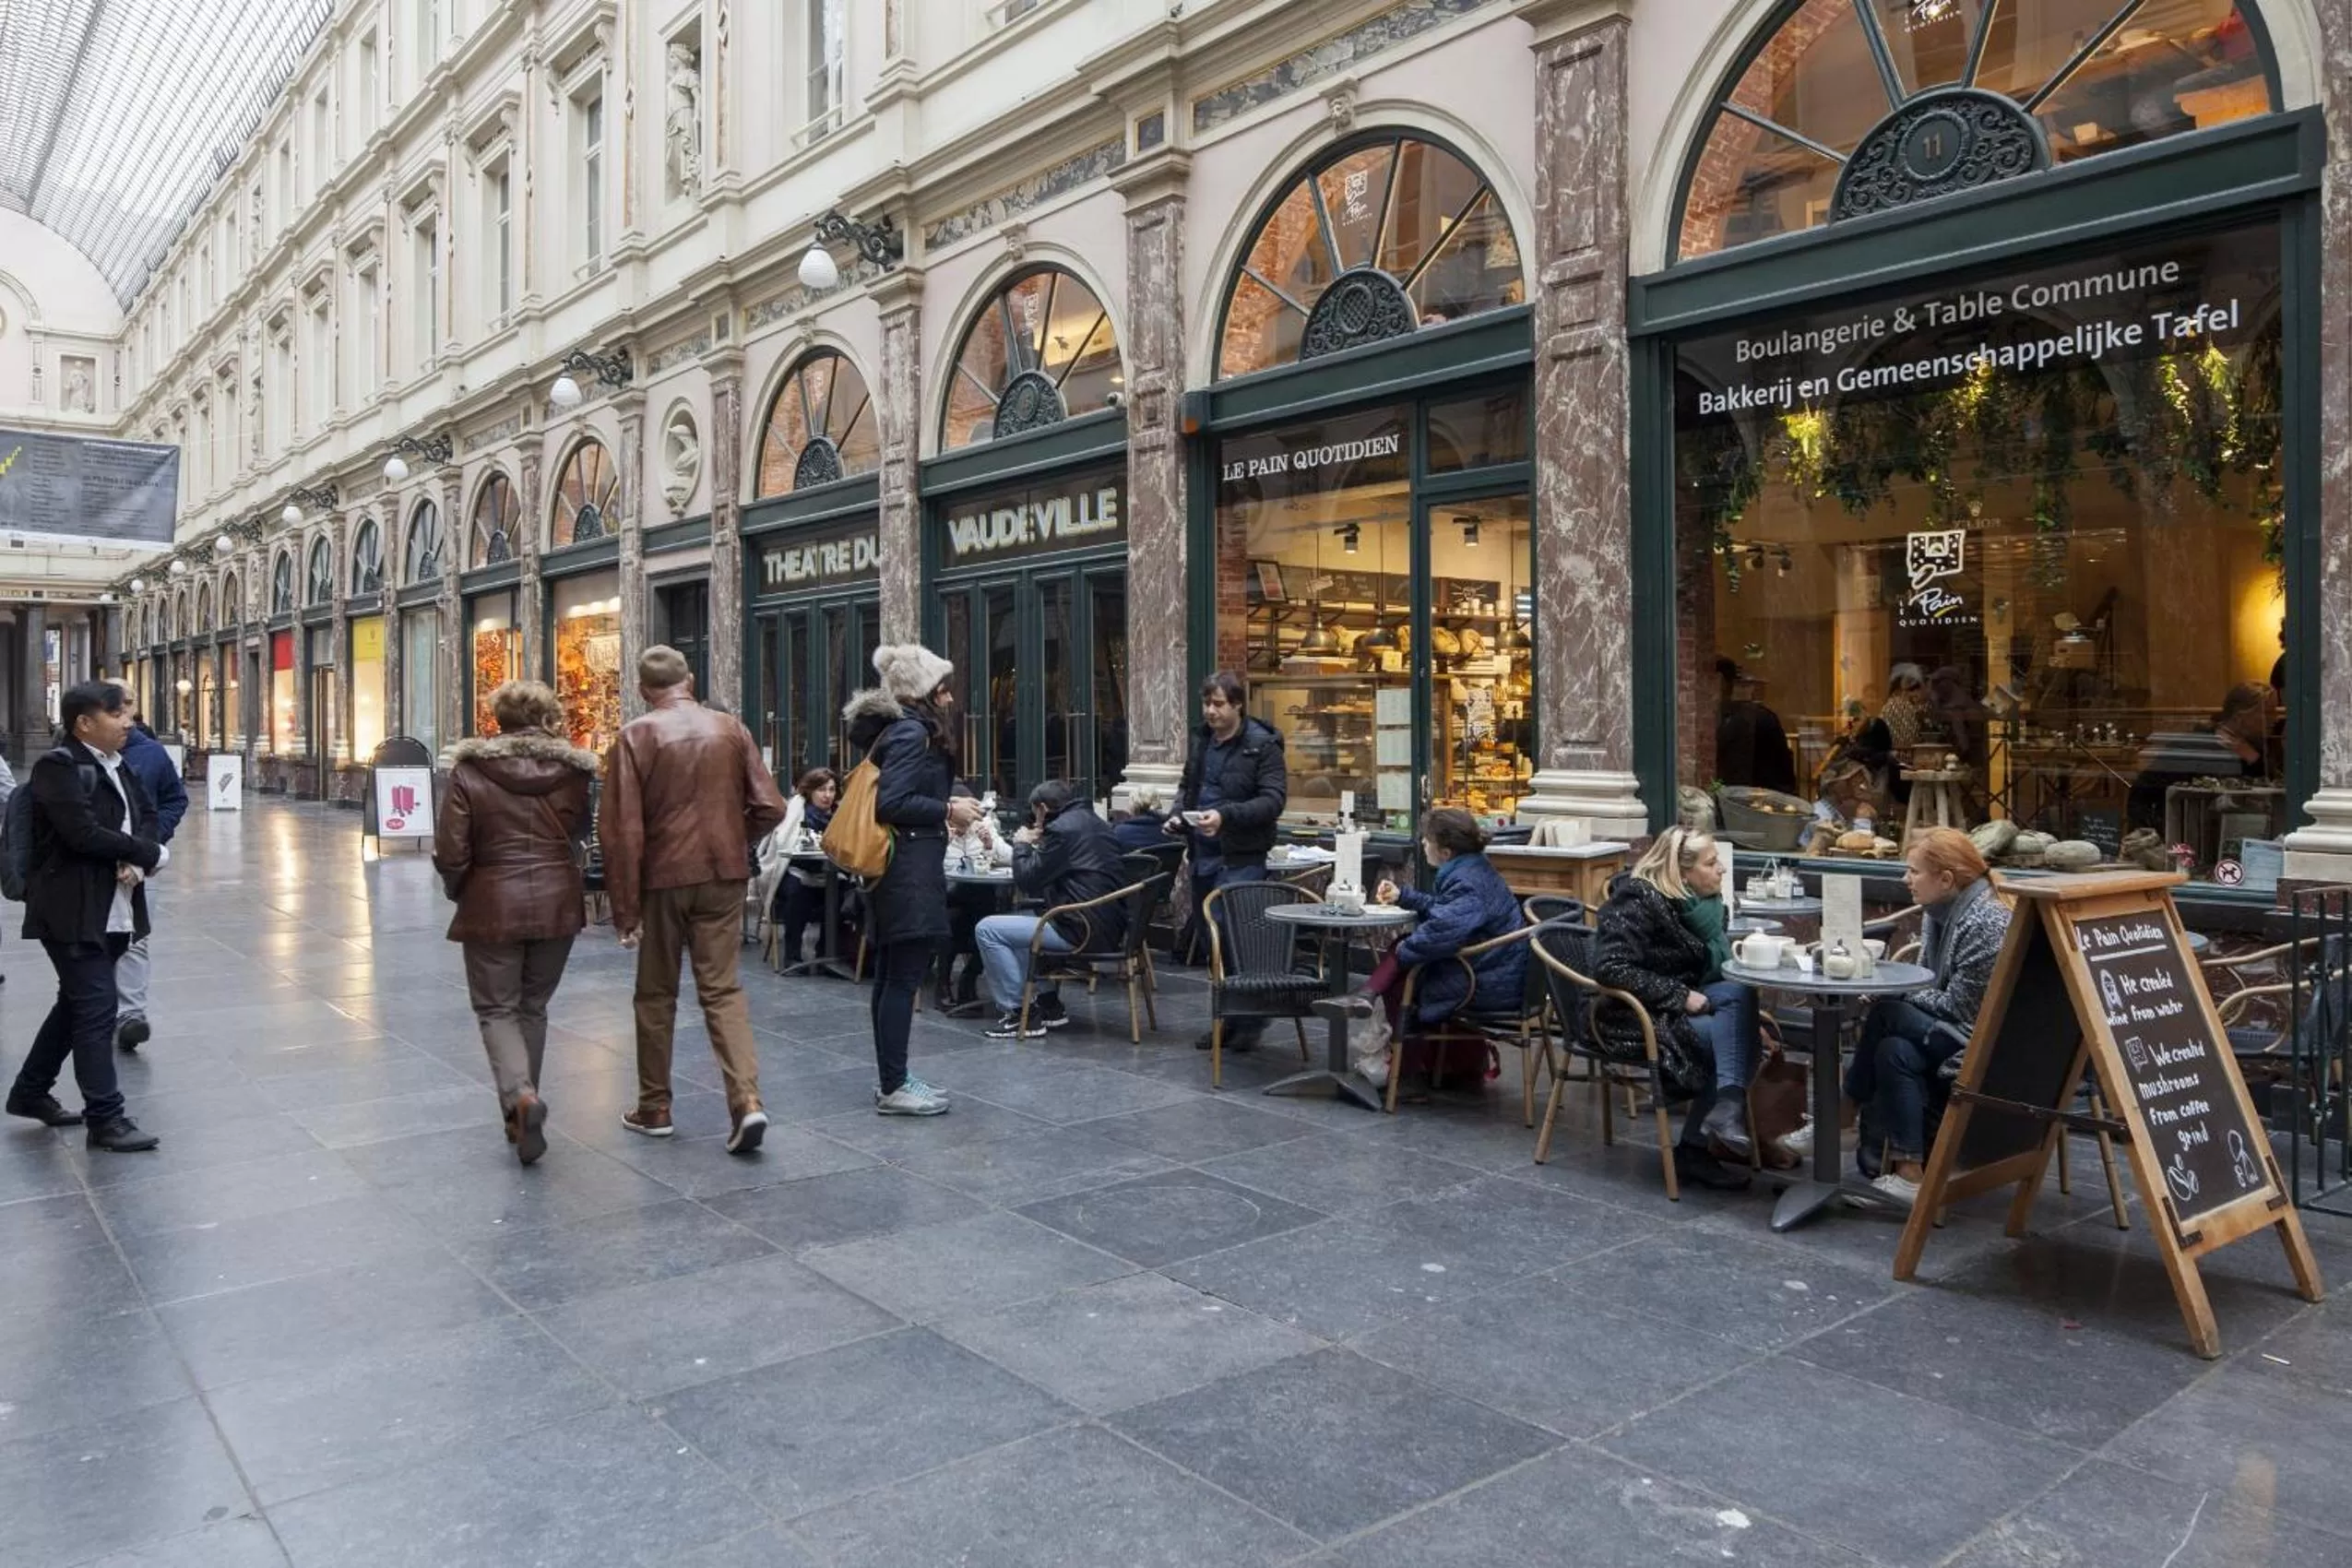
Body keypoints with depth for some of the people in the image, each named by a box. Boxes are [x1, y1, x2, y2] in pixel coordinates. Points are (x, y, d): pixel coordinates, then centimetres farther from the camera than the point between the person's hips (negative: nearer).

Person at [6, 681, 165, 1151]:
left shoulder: (117, 765, 12)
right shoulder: (58, 766, -13)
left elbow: (146, 814, 11)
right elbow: (83, 833, -22)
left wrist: (136, 862, -9)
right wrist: (150, 854, -12)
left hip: (114, 910, 8)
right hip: (74, 910, -8)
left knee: (77, 1004, 18)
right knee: (96, 1009, -6)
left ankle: (30, 1092, 34)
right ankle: (105, 1117, 1)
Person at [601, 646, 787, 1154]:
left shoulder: (636, 735, -6)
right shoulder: (730, 729, 2)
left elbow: (622, 829, -10)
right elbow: (770, 808, 0)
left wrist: (624, 907, -6)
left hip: (662, 879, -2)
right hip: (723, 877, 2)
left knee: (656, 994, 13)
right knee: (723, 989, 5)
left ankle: (654, 1108, 23)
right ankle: (747, 1101, -10)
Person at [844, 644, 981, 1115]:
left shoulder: (899, 729, 17)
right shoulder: (911, 733, -14)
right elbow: (891, 803, -23)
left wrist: (941, 813, 13)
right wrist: (947, 811, -15)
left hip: (895, 872, 11)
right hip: (910, 874, -11)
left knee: (891, 977, 13)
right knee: (904, 978, -7)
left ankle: (890, 1077, 22)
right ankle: (893, 1088, -3)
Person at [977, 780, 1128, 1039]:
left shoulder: (1062, 828, -11)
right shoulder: (1096, 823, 18)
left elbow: (1027, 881, -8)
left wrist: (1022, 845, 8)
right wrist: (1038, 847, 17)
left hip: (1083, 930, -10)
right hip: (1109, 924, 10)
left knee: (988, 929, -5)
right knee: (1028, 918, 34)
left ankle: (1017, 1013, -2)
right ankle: (1048, 1003, 28)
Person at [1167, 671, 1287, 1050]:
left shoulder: (1262, 745, -9)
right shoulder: (1201, 739, 13)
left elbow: (1274, 800, -16)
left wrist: (1226, 815, -26)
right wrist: (1176, 814, 5)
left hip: (1241, 858, -8)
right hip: (1203, 855, 8)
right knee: (1208, 937, 12)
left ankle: (1249, 1021, 5)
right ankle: (1228, 1019, 23)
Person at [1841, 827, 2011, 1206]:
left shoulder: (1984, 923, -20)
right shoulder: (1940, 912, 7)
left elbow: (1958, 1006, -20)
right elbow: (1929, 982, 11)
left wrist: (1895, 992, -12)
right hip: (1954, 1031, 8)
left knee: (1886, 1016, -20)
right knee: (1894, 1052, -15)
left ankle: (1846, 1113, -5)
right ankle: (1908, 1170, -11)